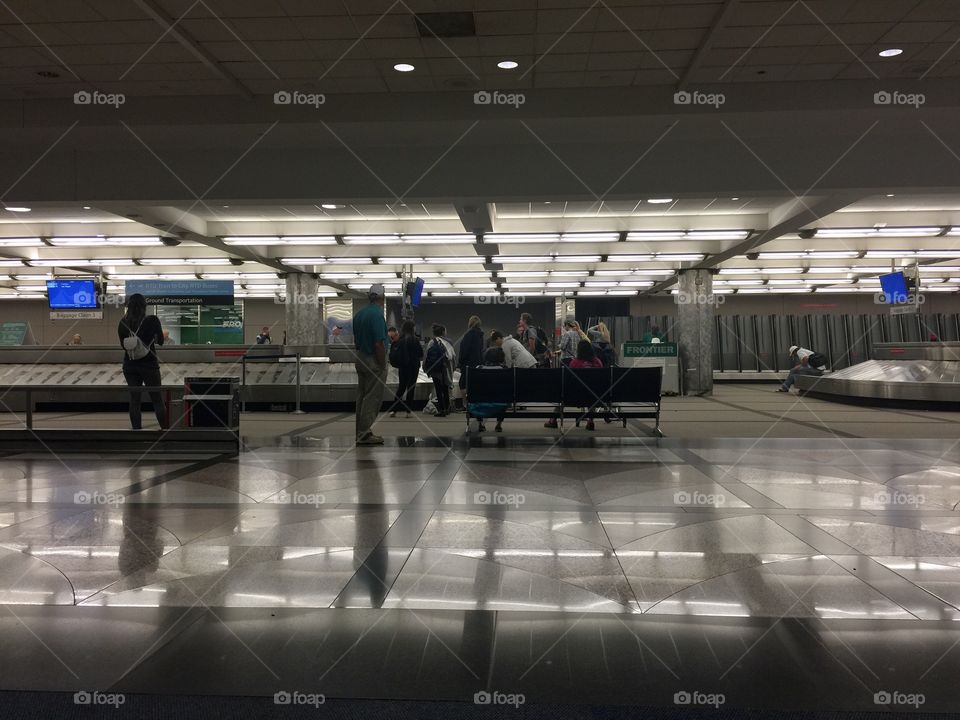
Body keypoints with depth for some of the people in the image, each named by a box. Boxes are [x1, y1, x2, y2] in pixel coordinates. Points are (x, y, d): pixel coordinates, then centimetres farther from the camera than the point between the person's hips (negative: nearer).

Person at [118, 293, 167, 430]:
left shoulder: (123, 323, -3)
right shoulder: (152, 320, -11)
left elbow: (123, 344, 7)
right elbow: (160, 341, 1)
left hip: (130, 366, 3)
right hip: (149, 365, -3)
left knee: (134, 400, 9)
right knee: (157, 400, 7)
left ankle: (136, 429, 11)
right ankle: (166, 429, 11)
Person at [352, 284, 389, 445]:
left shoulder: (359, 314, 9)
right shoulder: (377, 314, -18)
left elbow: (355, 339, 14)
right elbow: (379, 344, -21)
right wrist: (383, 365, -15)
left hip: (360, 358, 9)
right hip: (374, 361, -9)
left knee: (361, 396, 14)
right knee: (372, 398, -3)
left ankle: (359, 432, 20)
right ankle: (365, 434, 0)